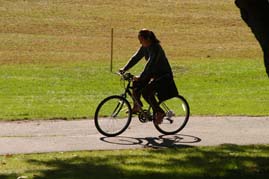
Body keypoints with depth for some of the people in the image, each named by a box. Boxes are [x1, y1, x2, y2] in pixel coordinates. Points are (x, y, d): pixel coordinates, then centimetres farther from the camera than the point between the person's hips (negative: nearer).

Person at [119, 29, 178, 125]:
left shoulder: (156, 48, -24)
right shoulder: (144, 48, 2)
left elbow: (150, 64, -32)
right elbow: (135, 58, 3)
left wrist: (141, 77, -39)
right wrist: (124, 69, -8)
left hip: (163, 75, -9)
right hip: (153, 74, 9)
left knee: (146, 92, -23)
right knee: (136, 84, -7)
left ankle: (159, 112, -8)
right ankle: (137, 107, 8)